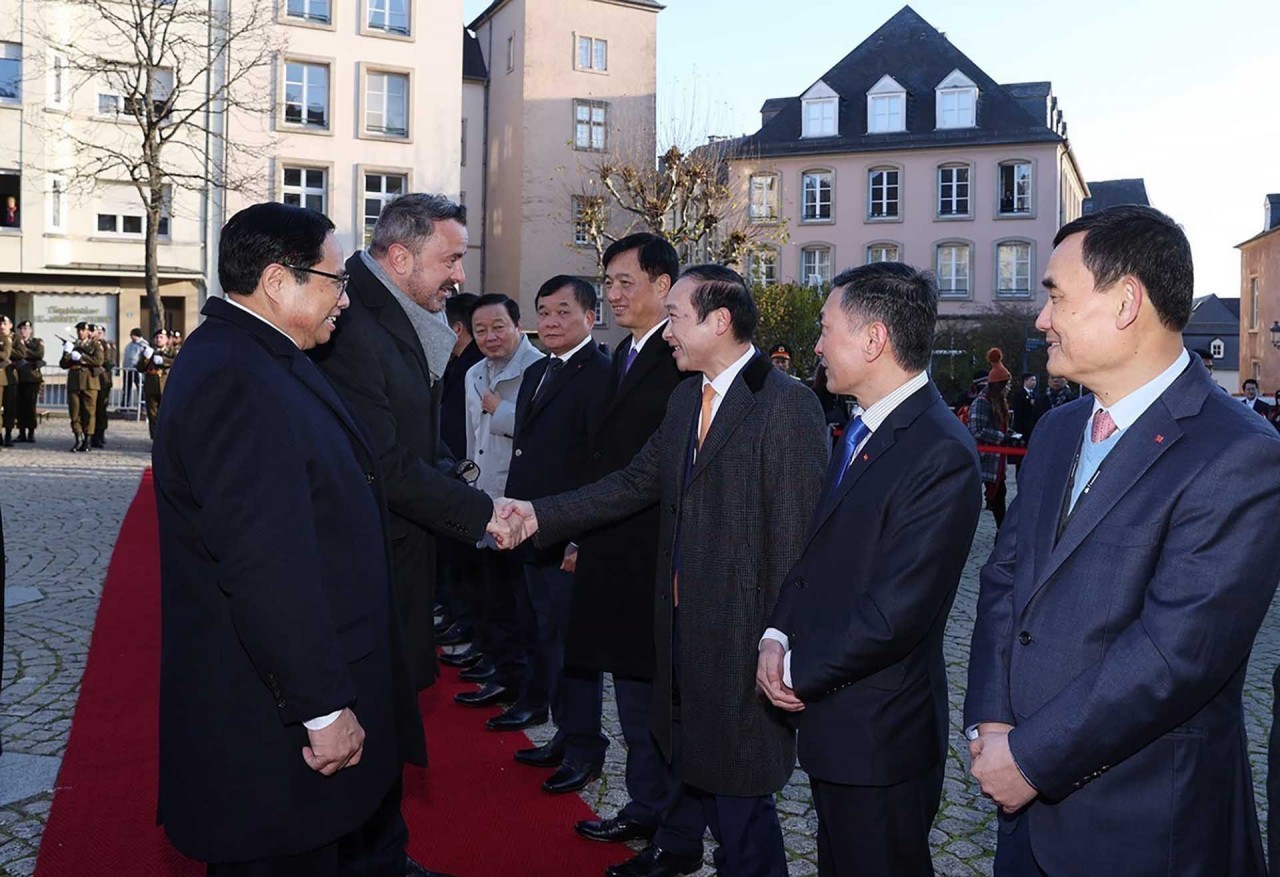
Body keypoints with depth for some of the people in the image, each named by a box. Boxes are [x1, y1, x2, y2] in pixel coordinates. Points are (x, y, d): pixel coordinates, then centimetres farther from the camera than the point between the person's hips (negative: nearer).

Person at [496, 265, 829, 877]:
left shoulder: (787, 402, -18)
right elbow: (637, 482, 8)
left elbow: (797, 532, -19)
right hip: (682, 618, 8)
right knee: (686, 742, 26)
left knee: (736, 774, 6)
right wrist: (542, 515, 1)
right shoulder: (685, 397, 9)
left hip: (741, 633, -8)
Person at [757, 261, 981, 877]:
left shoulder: (939, 453, -24)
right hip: (829, 716, 8)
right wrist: (778, 635, -3)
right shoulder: (861, 431, 7)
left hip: (878, 733, -8)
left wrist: (798, 670, -14)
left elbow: (894, 613, -26)